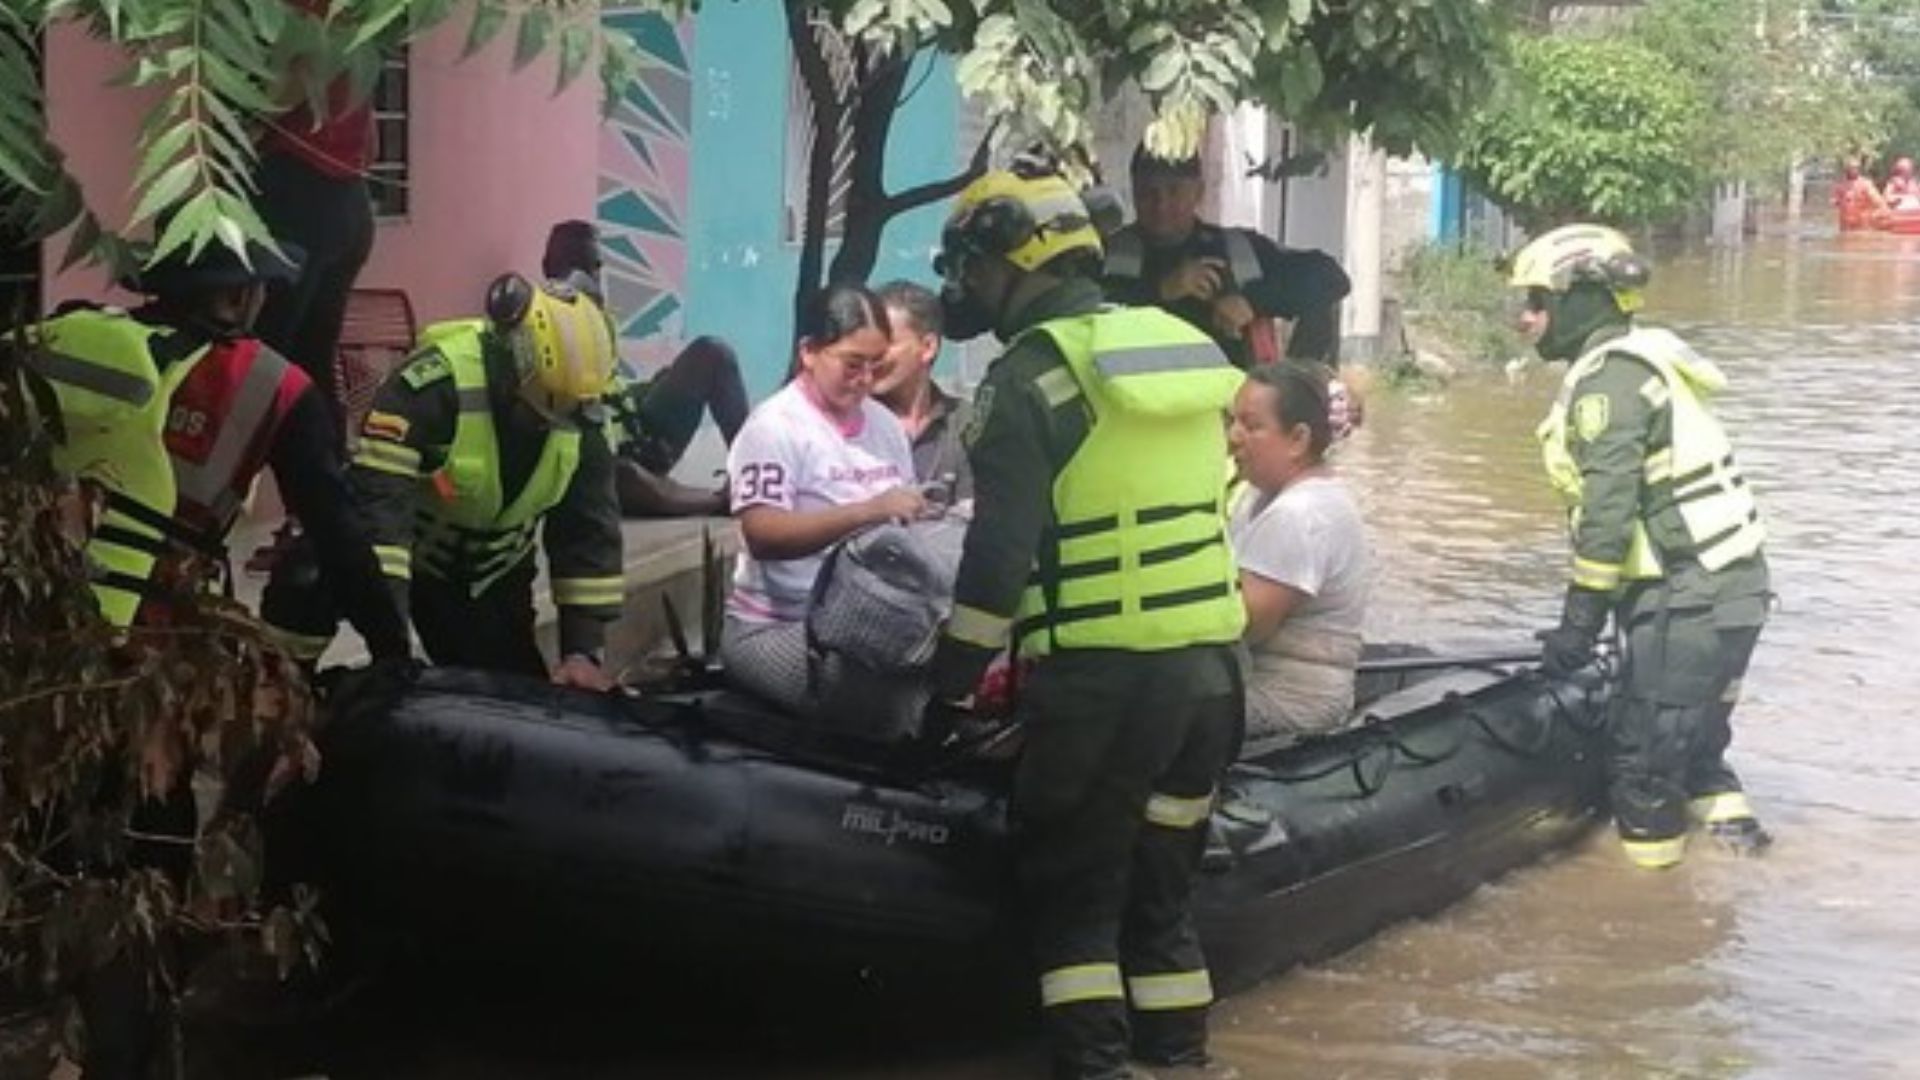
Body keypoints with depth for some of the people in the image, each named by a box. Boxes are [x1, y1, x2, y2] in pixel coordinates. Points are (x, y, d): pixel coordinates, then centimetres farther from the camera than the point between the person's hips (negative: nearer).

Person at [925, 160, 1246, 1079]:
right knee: (1162, 888, 17)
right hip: (1209, 667, 7)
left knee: (1072, 892, 5)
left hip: (1099, 678, -7)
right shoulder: (1187, 348, 12)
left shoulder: (1033, 374, -10)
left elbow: (1000, 551, -14)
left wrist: (951, 685, -5)